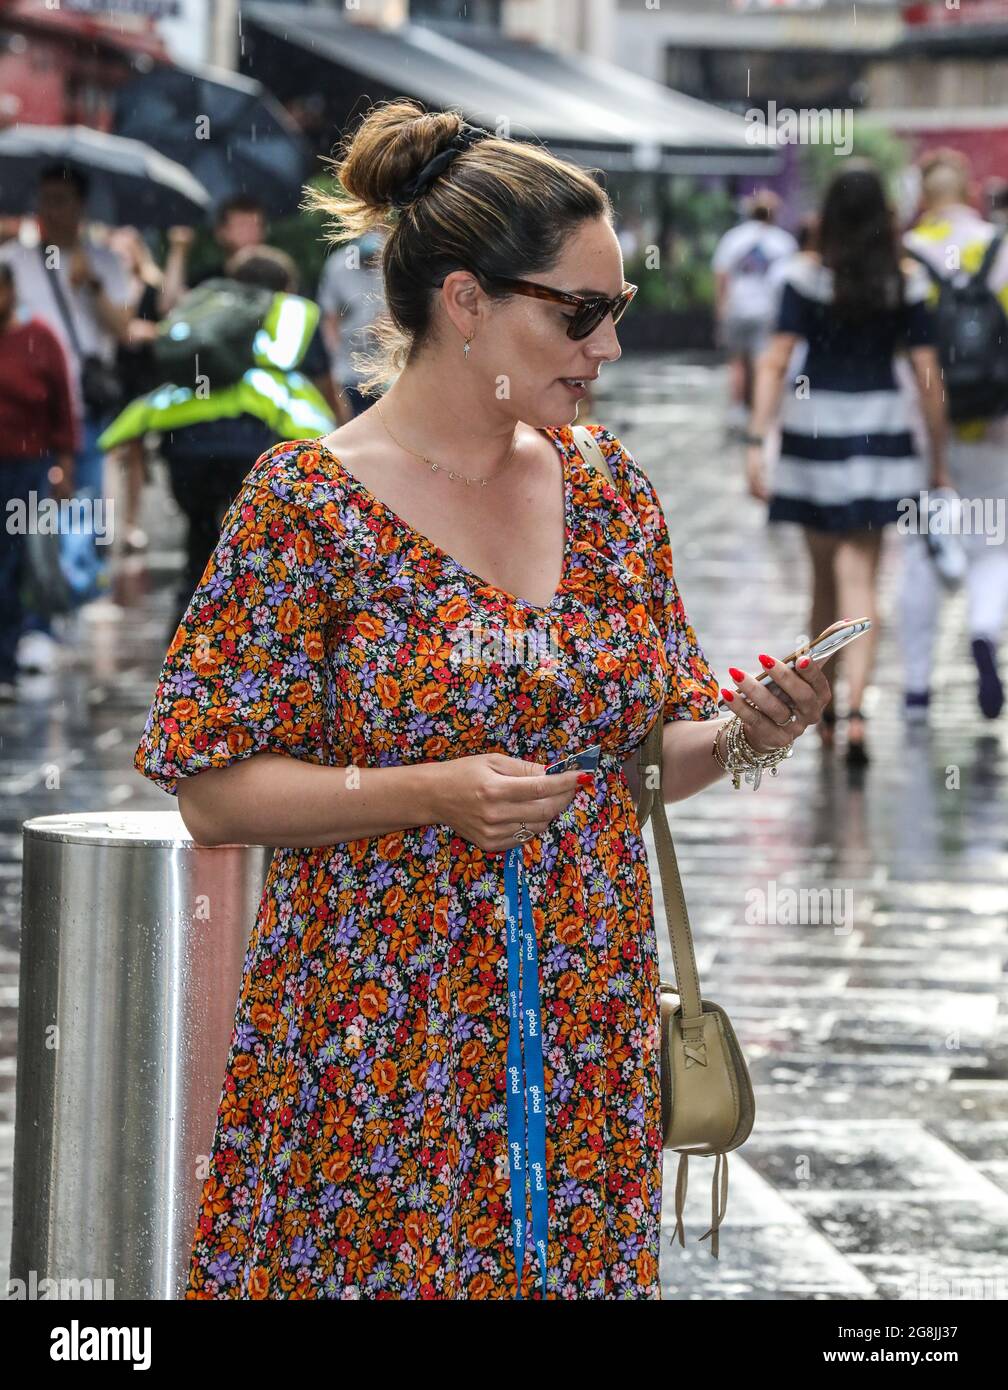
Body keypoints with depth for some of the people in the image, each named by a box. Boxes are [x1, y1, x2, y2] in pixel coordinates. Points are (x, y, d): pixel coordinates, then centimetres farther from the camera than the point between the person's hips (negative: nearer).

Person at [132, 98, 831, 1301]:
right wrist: (431, 794, -21)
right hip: (378, 1048, -5)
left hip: (587, 1043, 5)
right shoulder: (308, 503, -9)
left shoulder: (608, 486, 8)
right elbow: (213, 791, -9)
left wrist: (738, 735, -5)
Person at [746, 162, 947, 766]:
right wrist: (939, 457, 5)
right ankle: (856, 709, -19)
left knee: (826, 575, 16)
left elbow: (775, 362, -10)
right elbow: (929, 374, -3)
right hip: (879, 429, -1)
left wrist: (757, 442, -10)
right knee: (860, 579, -1)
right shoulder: (907, 281, -3)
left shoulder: (809, 274, -5)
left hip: (813, 425, 1)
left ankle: (823, 709, 29)